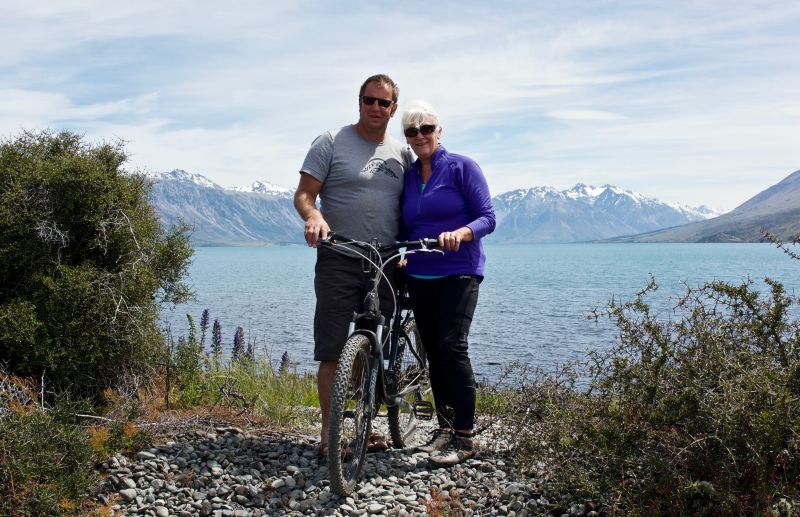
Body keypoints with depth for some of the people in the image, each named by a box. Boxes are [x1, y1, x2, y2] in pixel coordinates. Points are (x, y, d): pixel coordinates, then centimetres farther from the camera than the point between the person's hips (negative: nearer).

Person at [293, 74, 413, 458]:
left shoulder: (402, 154, 13)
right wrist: (314, 217, -26)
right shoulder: (331, 142, 0)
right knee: (333, 352, -4)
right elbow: (304, 194, -4)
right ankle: (328, 434, 5)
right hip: (340, 262, -4)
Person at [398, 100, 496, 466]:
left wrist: (460, 233, -26)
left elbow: (487, 218, -7)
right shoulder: (406, 176, 13)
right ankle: (445, 426, 19)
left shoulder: (461, 167, -2)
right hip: (419, 277, 5)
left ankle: (464, 437, -9)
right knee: (433, 352, 7)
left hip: (458, 273, -5)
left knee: (452, 346, -16)